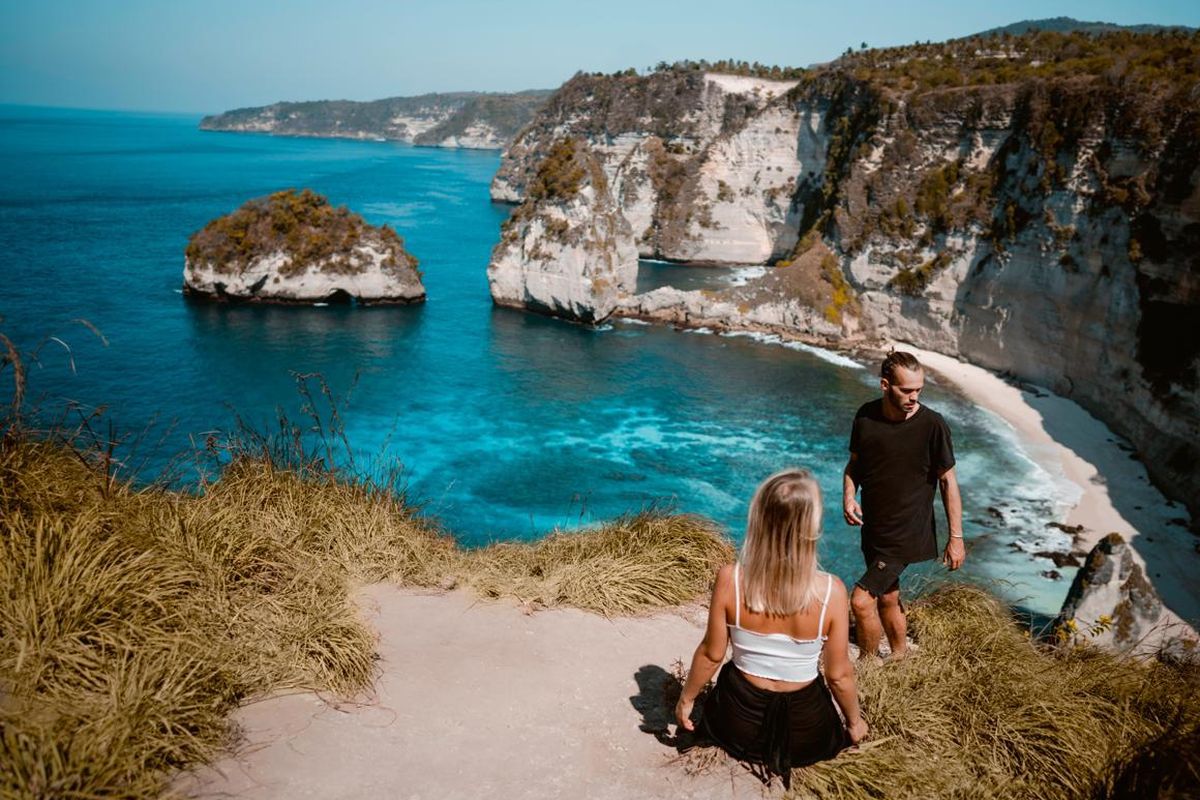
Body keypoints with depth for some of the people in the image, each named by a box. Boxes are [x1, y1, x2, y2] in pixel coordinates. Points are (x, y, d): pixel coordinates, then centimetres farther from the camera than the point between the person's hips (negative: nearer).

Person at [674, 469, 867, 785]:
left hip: (737, 723, 0)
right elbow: (839, 674, -13)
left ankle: (746, 749, 18)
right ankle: (793, 751, 16)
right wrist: (855, 721, 7)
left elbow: (711, 654, -12)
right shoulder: (831, 591, -26)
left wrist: (686, 698, 8)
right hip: (806, 731, 0)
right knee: (841, 731, 37)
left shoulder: (729, 579, -25)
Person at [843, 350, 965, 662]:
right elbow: (854, 463, 9)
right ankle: (901, 658, 43)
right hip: (873, 528, 5)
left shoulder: (932, 424, -17)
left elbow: (948, 481, -9)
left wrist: (956, 537, -8)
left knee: (862, 601, -12)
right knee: (887, 598, 21)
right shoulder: (866, 416, -5)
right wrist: (848, 497, -10)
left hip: (907, 534, -5)